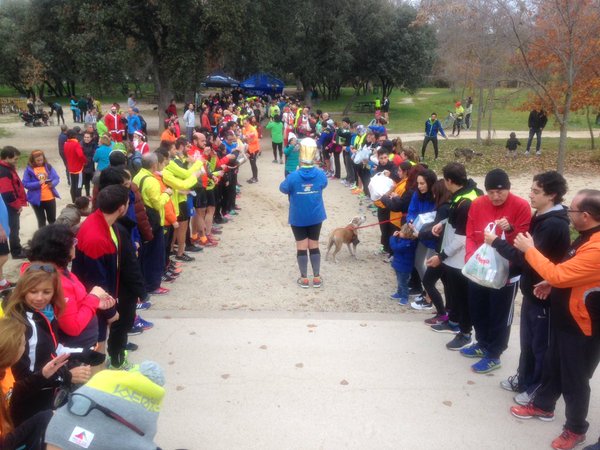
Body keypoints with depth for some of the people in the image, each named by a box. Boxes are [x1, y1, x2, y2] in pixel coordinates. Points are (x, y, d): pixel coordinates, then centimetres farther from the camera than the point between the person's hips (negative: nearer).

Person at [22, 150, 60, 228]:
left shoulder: (48, 167, 0)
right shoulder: (29, 169, -7)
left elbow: (57, 178, 2)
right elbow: (25, 184, -11)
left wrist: (52, 183, -19)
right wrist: (38, 183, -24)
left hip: (50, 198, 2)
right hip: (37, 199, -2)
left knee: (52, 219, 14)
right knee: (41, 220, 10)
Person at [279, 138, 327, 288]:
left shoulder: (293, 176, -20)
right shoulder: (320, 174, -12)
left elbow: (283, 188, -1)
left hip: (298, 217, -2)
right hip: (315, 216, 2)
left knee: (301, 246, 8)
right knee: (314, 245, 13)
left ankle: (304, 278, 14)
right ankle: (317, 278, 18)